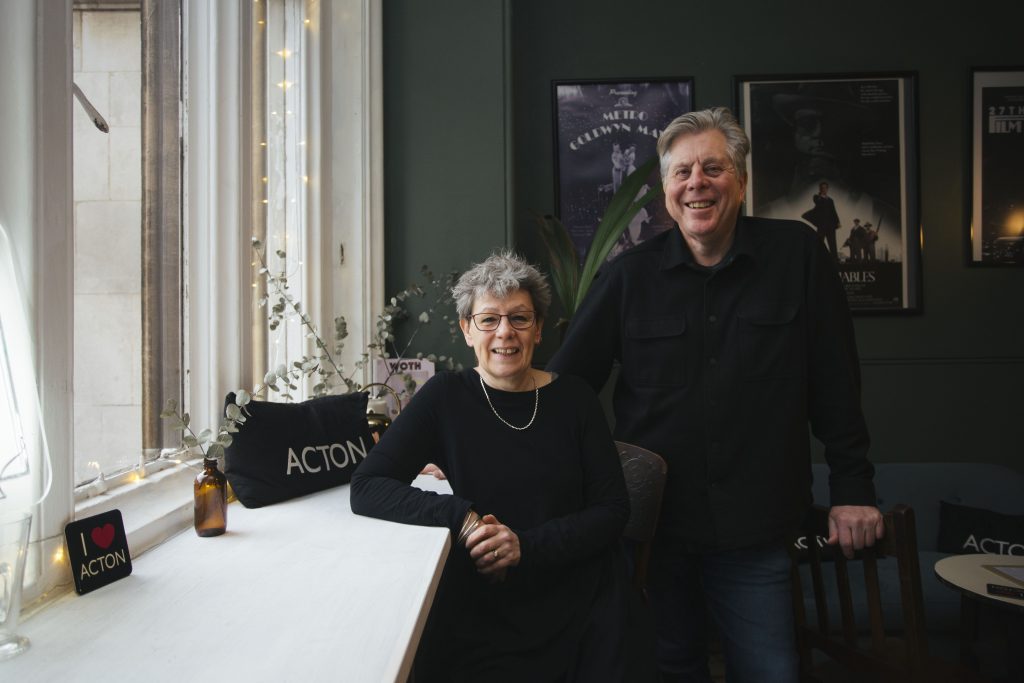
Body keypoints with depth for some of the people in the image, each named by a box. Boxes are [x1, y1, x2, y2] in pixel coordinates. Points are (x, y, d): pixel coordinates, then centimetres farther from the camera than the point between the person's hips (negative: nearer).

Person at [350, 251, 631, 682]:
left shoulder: (573, 398, 0)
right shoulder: (445, 398, -3)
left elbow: (613, 509, -1)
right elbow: (366, 489, -9)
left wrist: (526, 545, -15)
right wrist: (462, 519, -22)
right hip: (481, 611, -1)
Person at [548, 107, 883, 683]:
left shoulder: (797, 252, -2)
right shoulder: (629, 275, -2)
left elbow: (835, 381, 1)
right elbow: (565, 383, -1)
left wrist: (853, 489, 1)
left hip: (756, 529, 0)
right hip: (650, 522, 1)